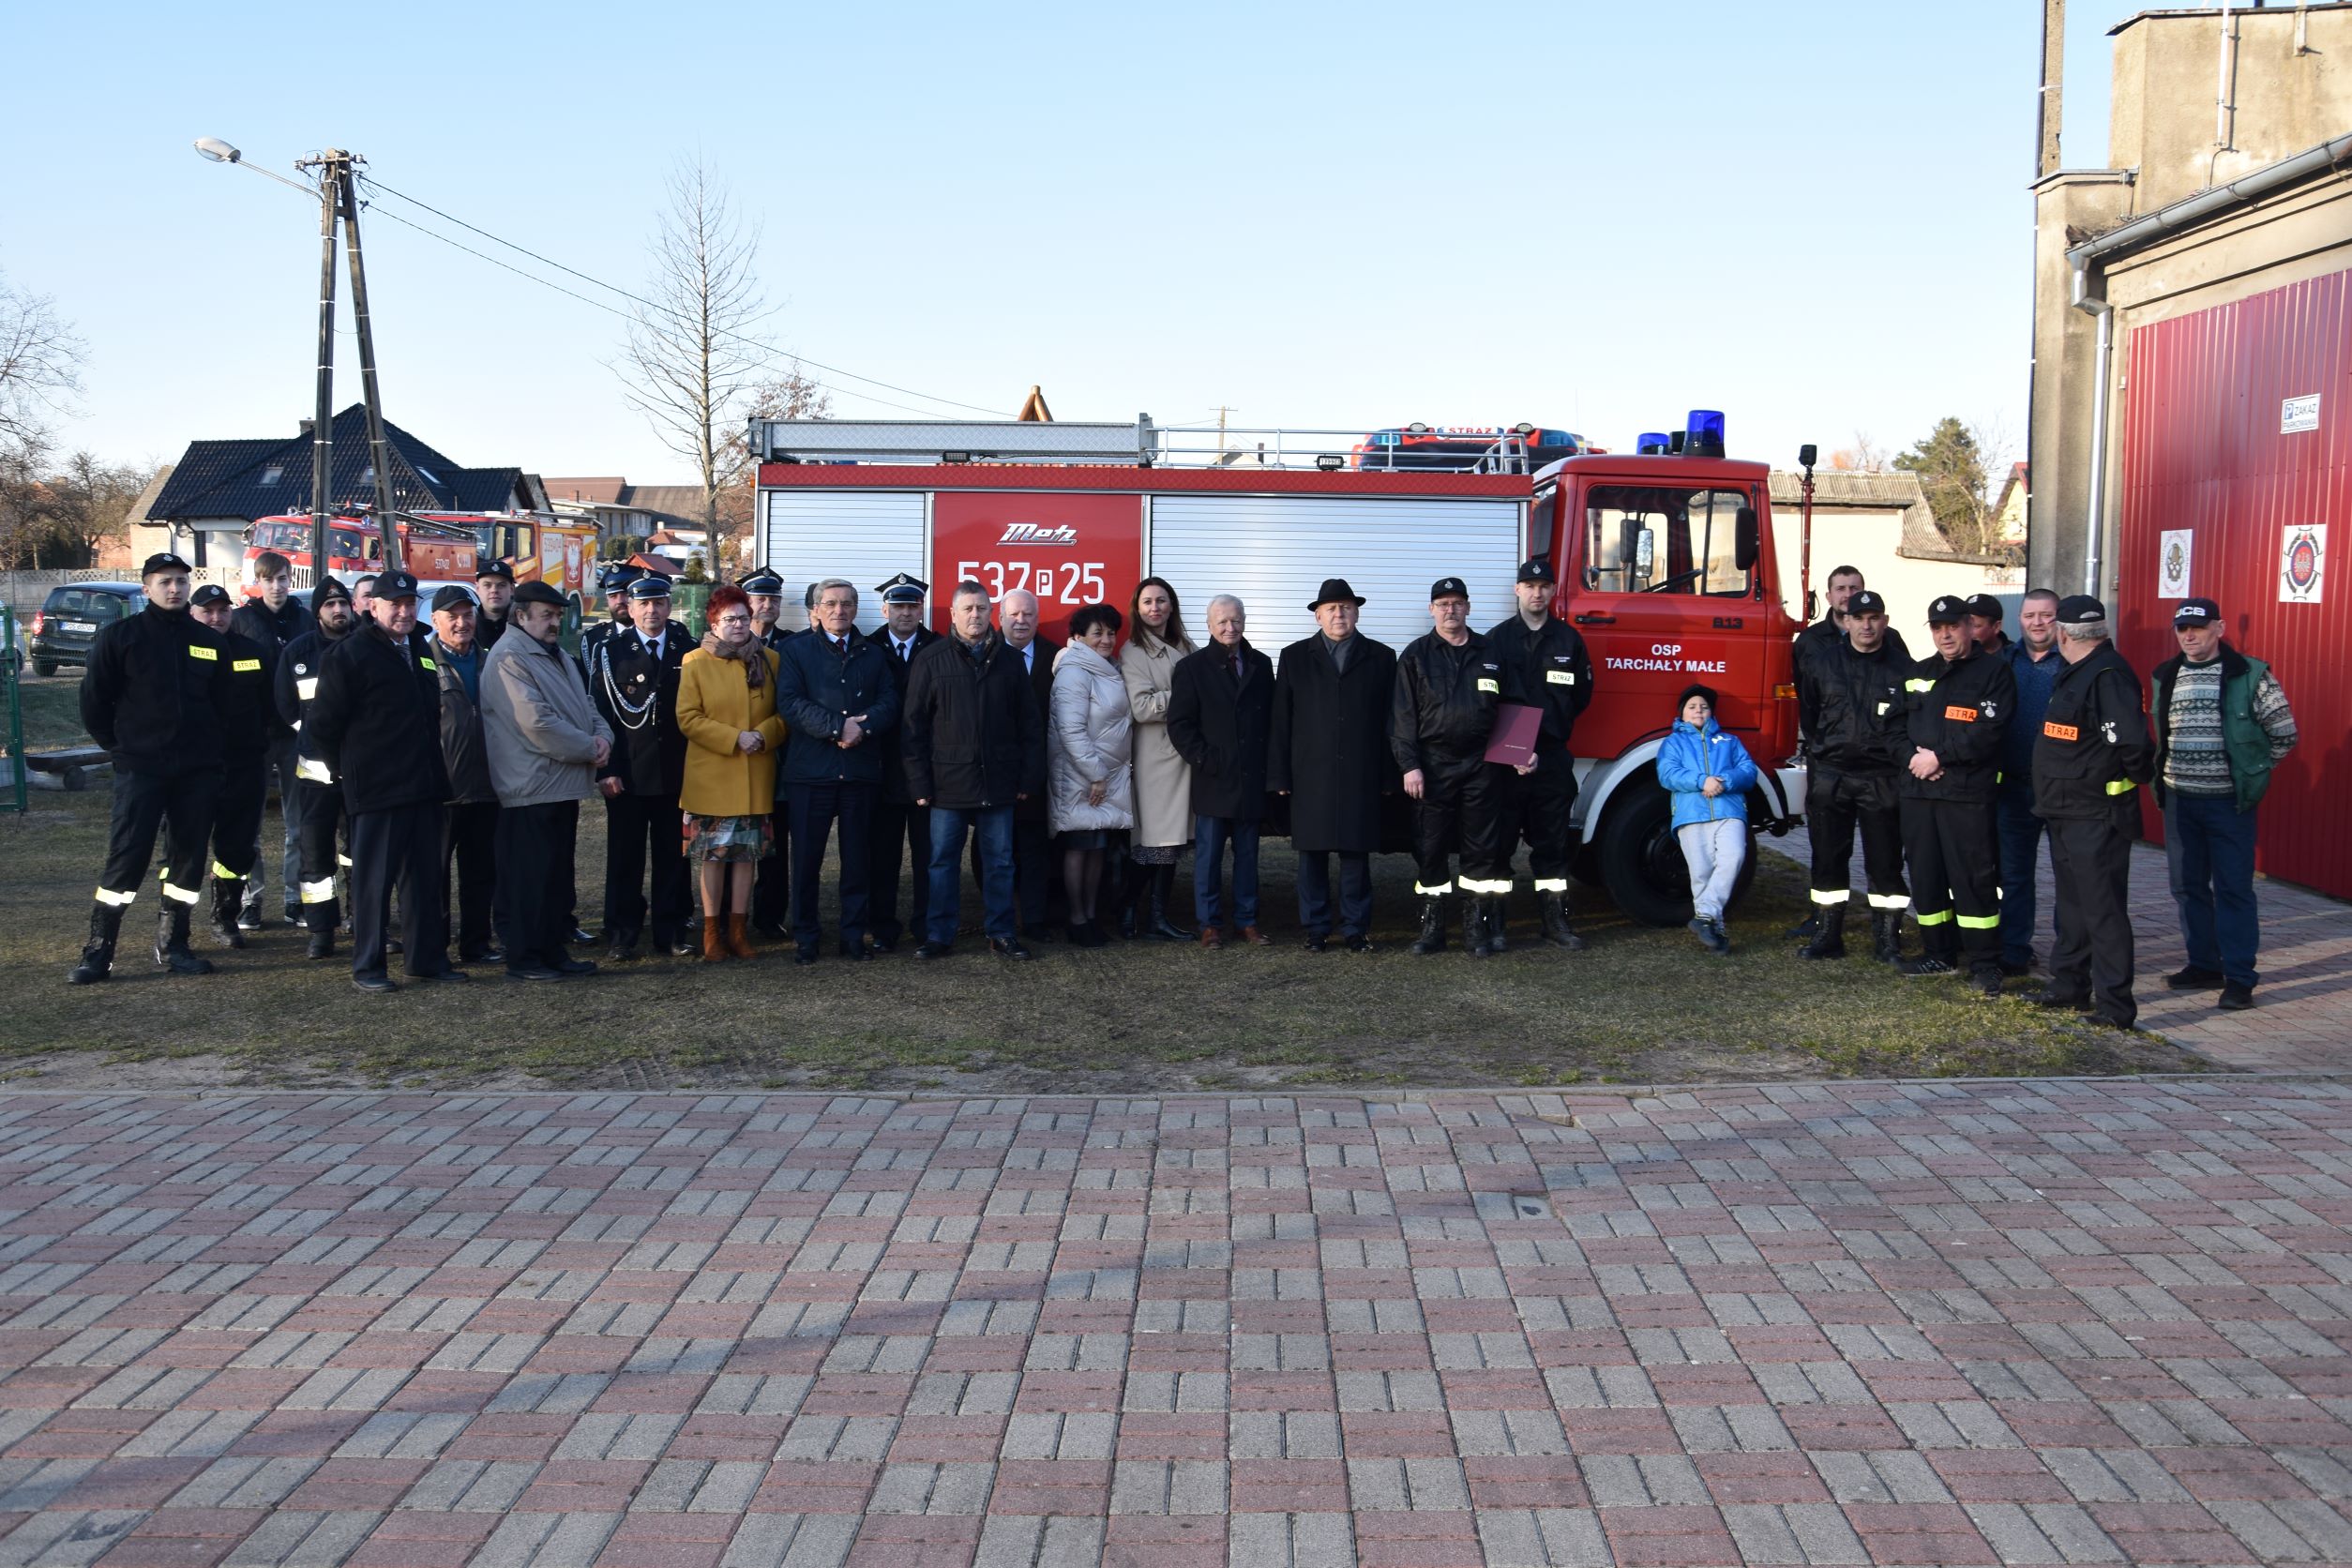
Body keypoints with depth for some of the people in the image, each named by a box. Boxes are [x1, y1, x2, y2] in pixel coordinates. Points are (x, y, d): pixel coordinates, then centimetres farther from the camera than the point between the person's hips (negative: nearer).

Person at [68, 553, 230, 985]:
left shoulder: (208, 641, 9)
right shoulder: (120, 637, -1)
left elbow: (221, 703, 15)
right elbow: (94, 702, 2)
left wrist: (208, 750, 8)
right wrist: (121, 747, 2)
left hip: (198, 771, 4)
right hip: (140, 770, -4)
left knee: (190, 856, 6)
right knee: (126, 856, -7)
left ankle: (173, 944, 18)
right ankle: (98, 950, -1)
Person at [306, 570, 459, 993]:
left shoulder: (420, 651, 16)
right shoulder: (352, 652, -7)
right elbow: (324, 721, -8)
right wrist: (346, 768, -2)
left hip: (423, 785, 7)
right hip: (377, 789, -7)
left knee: (425, 876, 10)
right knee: (373, 878, -2)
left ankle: (426, 958, 18)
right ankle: (367, 966, 5)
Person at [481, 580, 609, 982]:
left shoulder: (556, 655, 19)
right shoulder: (509, 658, -13)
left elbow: (584, 705, 20)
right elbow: (536, 722, -21)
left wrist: (602, 737, -1)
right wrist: (588, 749, -15)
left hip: (562, 784, 10)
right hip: (531, 787, -10)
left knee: (558, 874, 14)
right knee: (529, 877, -4)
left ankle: (554, 950, 21)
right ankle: (522, 957, 3)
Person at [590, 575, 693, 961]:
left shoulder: (687, 649, 8)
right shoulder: (610, 650, 2)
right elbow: (599, 712, -3)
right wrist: (606, 769, -10)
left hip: (675, 773, 2)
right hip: (626, 775, -2)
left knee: (673, 857, 7)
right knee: (625, 857, 3)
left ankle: (671, 932, 15)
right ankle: (621, 937, 9)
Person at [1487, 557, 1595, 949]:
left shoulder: (1568, 639, 10)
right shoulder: (1497, 638, 4)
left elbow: (1582, 693, 13)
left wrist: (1555, 722, 3)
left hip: (1553, 754, 2)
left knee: (1552, 840, 6)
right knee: (1499, 839, -1)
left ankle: (1554, 919, 12)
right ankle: (1494, 923, 4)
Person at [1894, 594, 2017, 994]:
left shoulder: (1994, 672, -1)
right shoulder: (1917, 674, 17)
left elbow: (1986, 733, -13)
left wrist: (1938, 756, -13)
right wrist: (1912, 757, -6)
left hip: (1968, 792, -6)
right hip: (1916, 791, 6)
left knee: (1974, 877, -6)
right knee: (1924, 874, 10)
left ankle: (1985, 962, -1)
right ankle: (1939, 953, 21)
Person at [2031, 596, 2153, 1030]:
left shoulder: (2108, 676, -19)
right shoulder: (2077, 673, 13)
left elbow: (2131, 740, -28)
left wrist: (2138, 776, -11)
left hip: (2096, 815, -11)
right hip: (2066, 812, 11)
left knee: (2102, 910, -6)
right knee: (2073, 905, 19)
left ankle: (2115, 1007, -2)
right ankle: (2070, 988, 30)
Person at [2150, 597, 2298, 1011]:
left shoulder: (2249, 675, -7)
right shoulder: (2166, 677, 8)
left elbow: (2284, 733, -1)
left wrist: (2251, 771, 3)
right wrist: (2166, 772, 10)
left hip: (2229, 801, -5)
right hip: (2178, 798, 5)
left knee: (2234, 888, -2)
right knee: (2187, 885, 10)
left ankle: (2239, 978, 3)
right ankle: (2204, 965, 22)